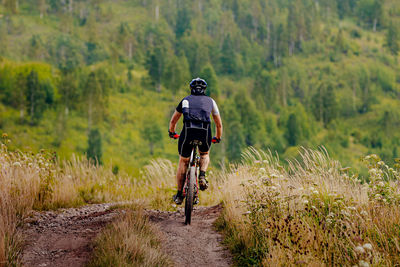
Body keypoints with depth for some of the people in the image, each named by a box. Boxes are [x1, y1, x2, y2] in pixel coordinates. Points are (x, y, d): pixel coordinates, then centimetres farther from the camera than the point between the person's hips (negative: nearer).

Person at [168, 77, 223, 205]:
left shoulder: (186, 100, 25)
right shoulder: (210, 101, 25)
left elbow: (173, 120, 34)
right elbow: (219, 124, 31)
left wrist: (172, 133, 51)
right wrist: (217, 138, 47)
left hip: (188, 131, -1)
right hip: (204, 132, 1)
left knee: (183, 161, 16)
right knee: (205, 154, 31)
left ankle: (179, 195, 16)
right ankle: (202, 176, 4)